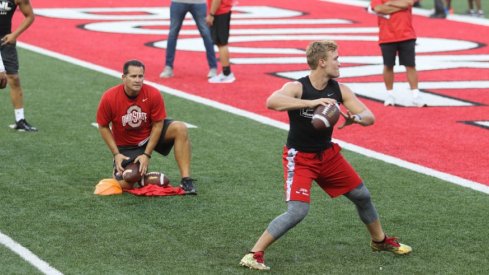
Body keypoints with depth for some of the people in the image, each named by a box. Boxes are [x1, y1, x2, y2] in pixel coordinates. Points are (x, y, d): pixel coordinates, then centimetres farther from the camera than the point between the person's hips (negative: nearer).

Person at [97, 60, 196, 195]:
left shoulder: (153, 94, -21)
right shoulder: (109, 98, -22)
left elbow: (157, 125, -12)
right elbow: (103, 127, -9)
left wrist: (147, 155, -16)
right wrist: (116, 154, -14)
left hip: (150, 135, 1)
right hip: (126, 145, -1)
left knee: (180, 128, -26)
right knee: (125, 184, -21)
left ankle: (186, 180, -25)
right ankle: (119, 170, 20)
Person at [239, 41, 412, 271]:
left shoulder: (339, 90, -7)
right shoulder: (297, 88, -23)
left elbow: (369, 117, -6)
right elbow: (271, 101, -45)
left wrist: (355, 118, -31)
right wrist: (310, 103, -53)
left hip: (327, 154, 6)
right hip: (299, 158, -6)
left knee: (361, 195, 17)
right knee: (297, 211, -23)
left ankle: (380, 241, 42)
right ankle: (254, 254, -13)